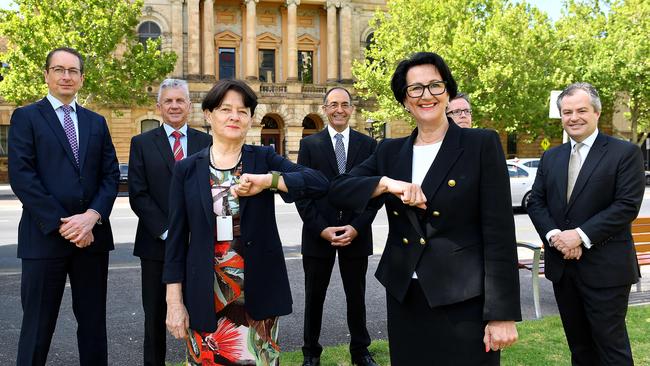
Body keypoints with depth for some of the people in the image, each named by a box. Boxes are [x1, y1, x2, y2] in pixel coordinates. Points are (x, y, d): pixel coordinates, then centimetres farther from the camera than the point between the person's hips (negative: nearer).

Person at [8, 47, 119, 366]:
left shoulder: (96, 122, 14)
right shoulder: (26, 117, 2)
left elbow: (111, 175, 6)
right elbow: (21, 177, -8)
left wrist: (92, 216, -11)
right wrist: (61, 224, -14)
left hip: (92, 235, 4)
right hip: (44, 236, -3)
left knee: (93, 322, 11)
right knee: (38, 325, 6)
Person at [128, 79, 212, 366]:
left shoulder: (206, 142, 7)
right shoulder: (142, 143, 4)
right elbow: (138, 195, -3)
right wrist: (167, 232, -11)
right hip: (157, 242, 0)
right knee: (155, 315, 10)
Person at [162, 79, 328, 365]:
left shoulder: (264, 158, 1)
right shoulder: (187, 169, 2)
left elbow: (320, 183, -12)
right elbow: (177, 237, 1)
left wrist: (267, 180, -24)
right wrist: (174, 301, -2)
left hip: (258, 290, 0)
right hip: (205, 294, 0)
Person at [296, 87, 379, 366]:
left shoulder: (368, 144, 4)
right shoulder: (309, 144, 2)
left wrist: (357, 227, -10)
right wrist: (321, 229, -11)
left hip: (356, 235, 1)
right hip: (318, 235, 0)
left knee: (356, 297, 12)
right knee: (314, 297, 11)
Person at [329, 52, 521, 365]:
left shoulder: (482, 145, -4)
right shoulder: (390, 151, 8)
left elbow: (499, 233, -8)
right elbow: (338, 191, 0)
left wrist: (502, 314, -12)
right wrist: (386, 183, -18)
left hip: (464, 300, -4)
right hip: (403, 296, 4)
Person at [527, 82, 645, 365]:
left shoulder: (625, 153, -5)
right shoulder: (550, 158, 12)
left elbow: (628, 205, -13)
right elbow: (536, 203, 8)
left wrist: (581, 235, -19)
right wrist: (553, 234, -10)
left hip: (605, 268, -5)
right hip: (562, 266, 5)